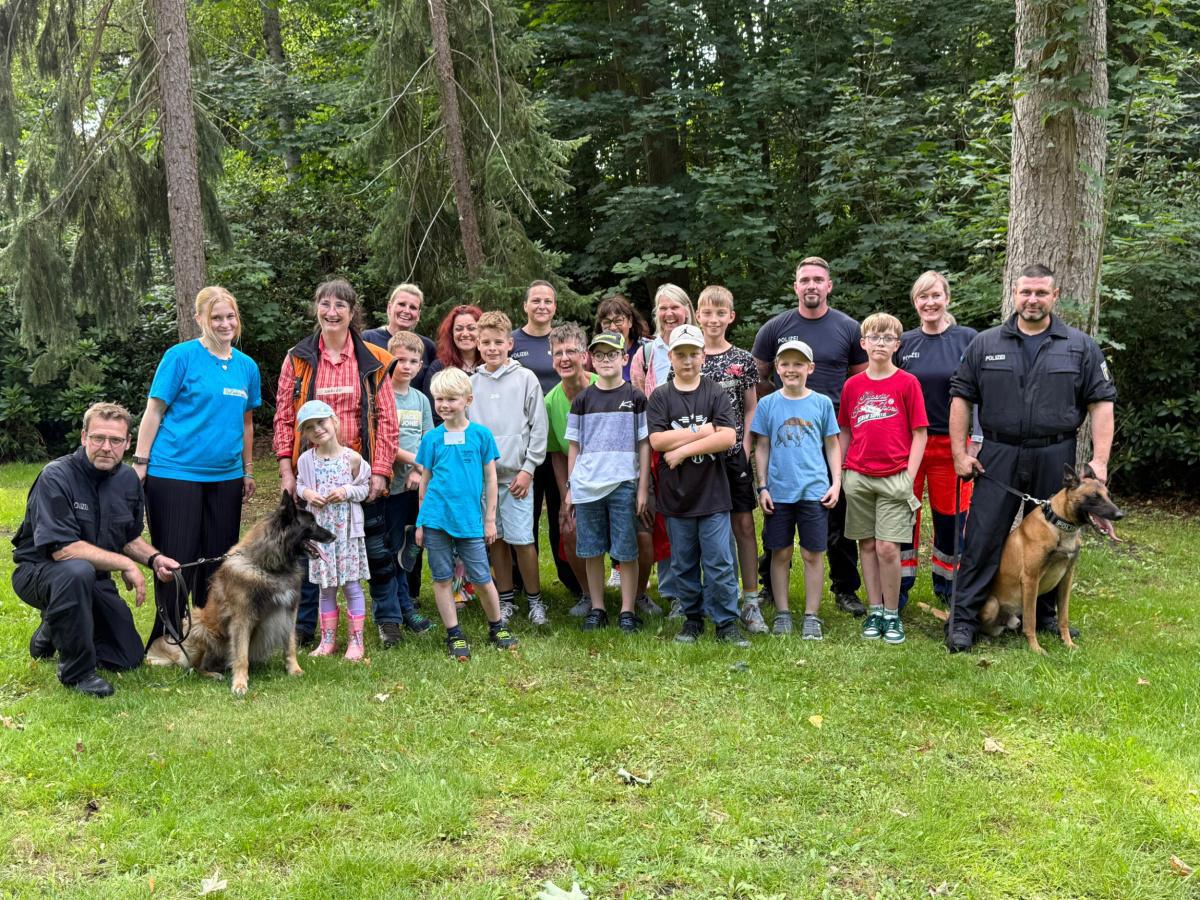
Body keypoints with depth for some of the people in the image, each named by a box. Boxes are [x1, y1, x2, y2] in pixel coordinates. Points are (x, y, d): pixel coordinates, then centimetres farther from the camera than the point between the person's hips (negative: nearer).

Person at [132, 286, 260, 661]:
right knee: (175, 558, -1)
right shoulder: (181, 357, -5)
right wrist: (140, 464, -8)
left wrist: (248, 471, 19)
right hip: (175, 473, -5)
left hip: (226, 478, 5)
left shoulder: (247, 366, 10)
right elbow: (154, 411, -5)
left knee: (218, 558, 9)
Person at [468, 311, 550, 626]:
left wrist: (528, 468, -6)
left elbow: (538, 427, -1)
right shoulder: (471, 383, 7)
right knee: (495, 539, 9)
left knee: (522, 540, -6)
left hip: (516, 473, -3)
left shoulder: (525, 379, -1)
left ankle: (535, 600, 10)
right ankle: (505, 600, 21)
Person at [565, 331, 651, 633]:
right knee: (591, 551, 7)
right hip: (587, 486, 2)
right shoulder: (582, 400, 8)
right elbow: (573, 446, 11)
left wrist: (643, 487, -3)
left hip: (623, 485, -2)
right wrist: (570, 487, 7)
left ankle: (627, 611, 10)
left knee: (626, 552, 1)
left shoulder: (635, 398, 2)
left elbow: (644, 445, 2)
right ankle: (596, 608, 18)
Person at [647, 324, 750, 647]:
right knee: (683, 564, 11)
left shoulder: (716, 394, 1)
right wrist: (704, 431, -11)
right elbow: (656, 441, -11)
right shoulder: (660, 397, 2)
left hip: (712, 493, -1)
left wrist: (682, 449, -14)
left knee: (720, 562, -1)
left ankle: (726, 622, 8)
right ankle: (692, 618, 23)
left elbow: (728, 437, -12)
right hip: (675, 495, 1)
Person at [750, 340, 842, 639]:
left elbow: (832, 446, 8)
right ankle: (782, 613, 18)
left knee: (812, 554, 2)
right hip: (778, 491, 1)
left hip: (814, 491, -1)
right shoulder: (768, 404, 4)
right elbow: (762, 448, 7)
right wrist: (763, 487, 2)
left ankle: (811, 616, 12)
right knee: (780, 553, 7)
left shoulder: (822, 403, 3)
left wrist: (836, 483, 1)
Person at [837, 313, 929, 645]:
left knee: (888, 548, -7)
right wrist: (838, 472, 7)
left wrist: (909, 477, -7)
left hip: (894, 478, -3)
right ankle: (875, 611, 18)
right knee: (867, 545, 8)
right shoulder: (852, 385, 8)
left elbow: (919, 433, -1)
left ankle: (892, 614, 7)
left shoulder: (907, 383, -1)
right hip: (858, 477, 3)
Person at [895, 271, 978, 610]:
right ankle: (898, 591, 15)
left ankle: (946, 588, 23)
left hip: (952, 443, -2)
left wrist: (976, 440, -8)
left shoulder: (967, 339, 0)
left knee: (950, 518, 5)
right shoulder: (904, 342, 7)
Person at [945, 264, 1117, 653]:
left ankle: (1046, 613, 26)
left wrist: (1100, 459, -7)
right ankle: (963, 618, 2)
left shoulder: (1080, 347, 4)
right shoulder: (986, 344, 6)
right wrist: (959, 452, -1)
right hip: (999, 456, -1)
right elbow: (961, 397, 6)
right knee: (982, 538, -3)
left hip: (1056, 459, 1)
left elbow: (1101, 402, 2)